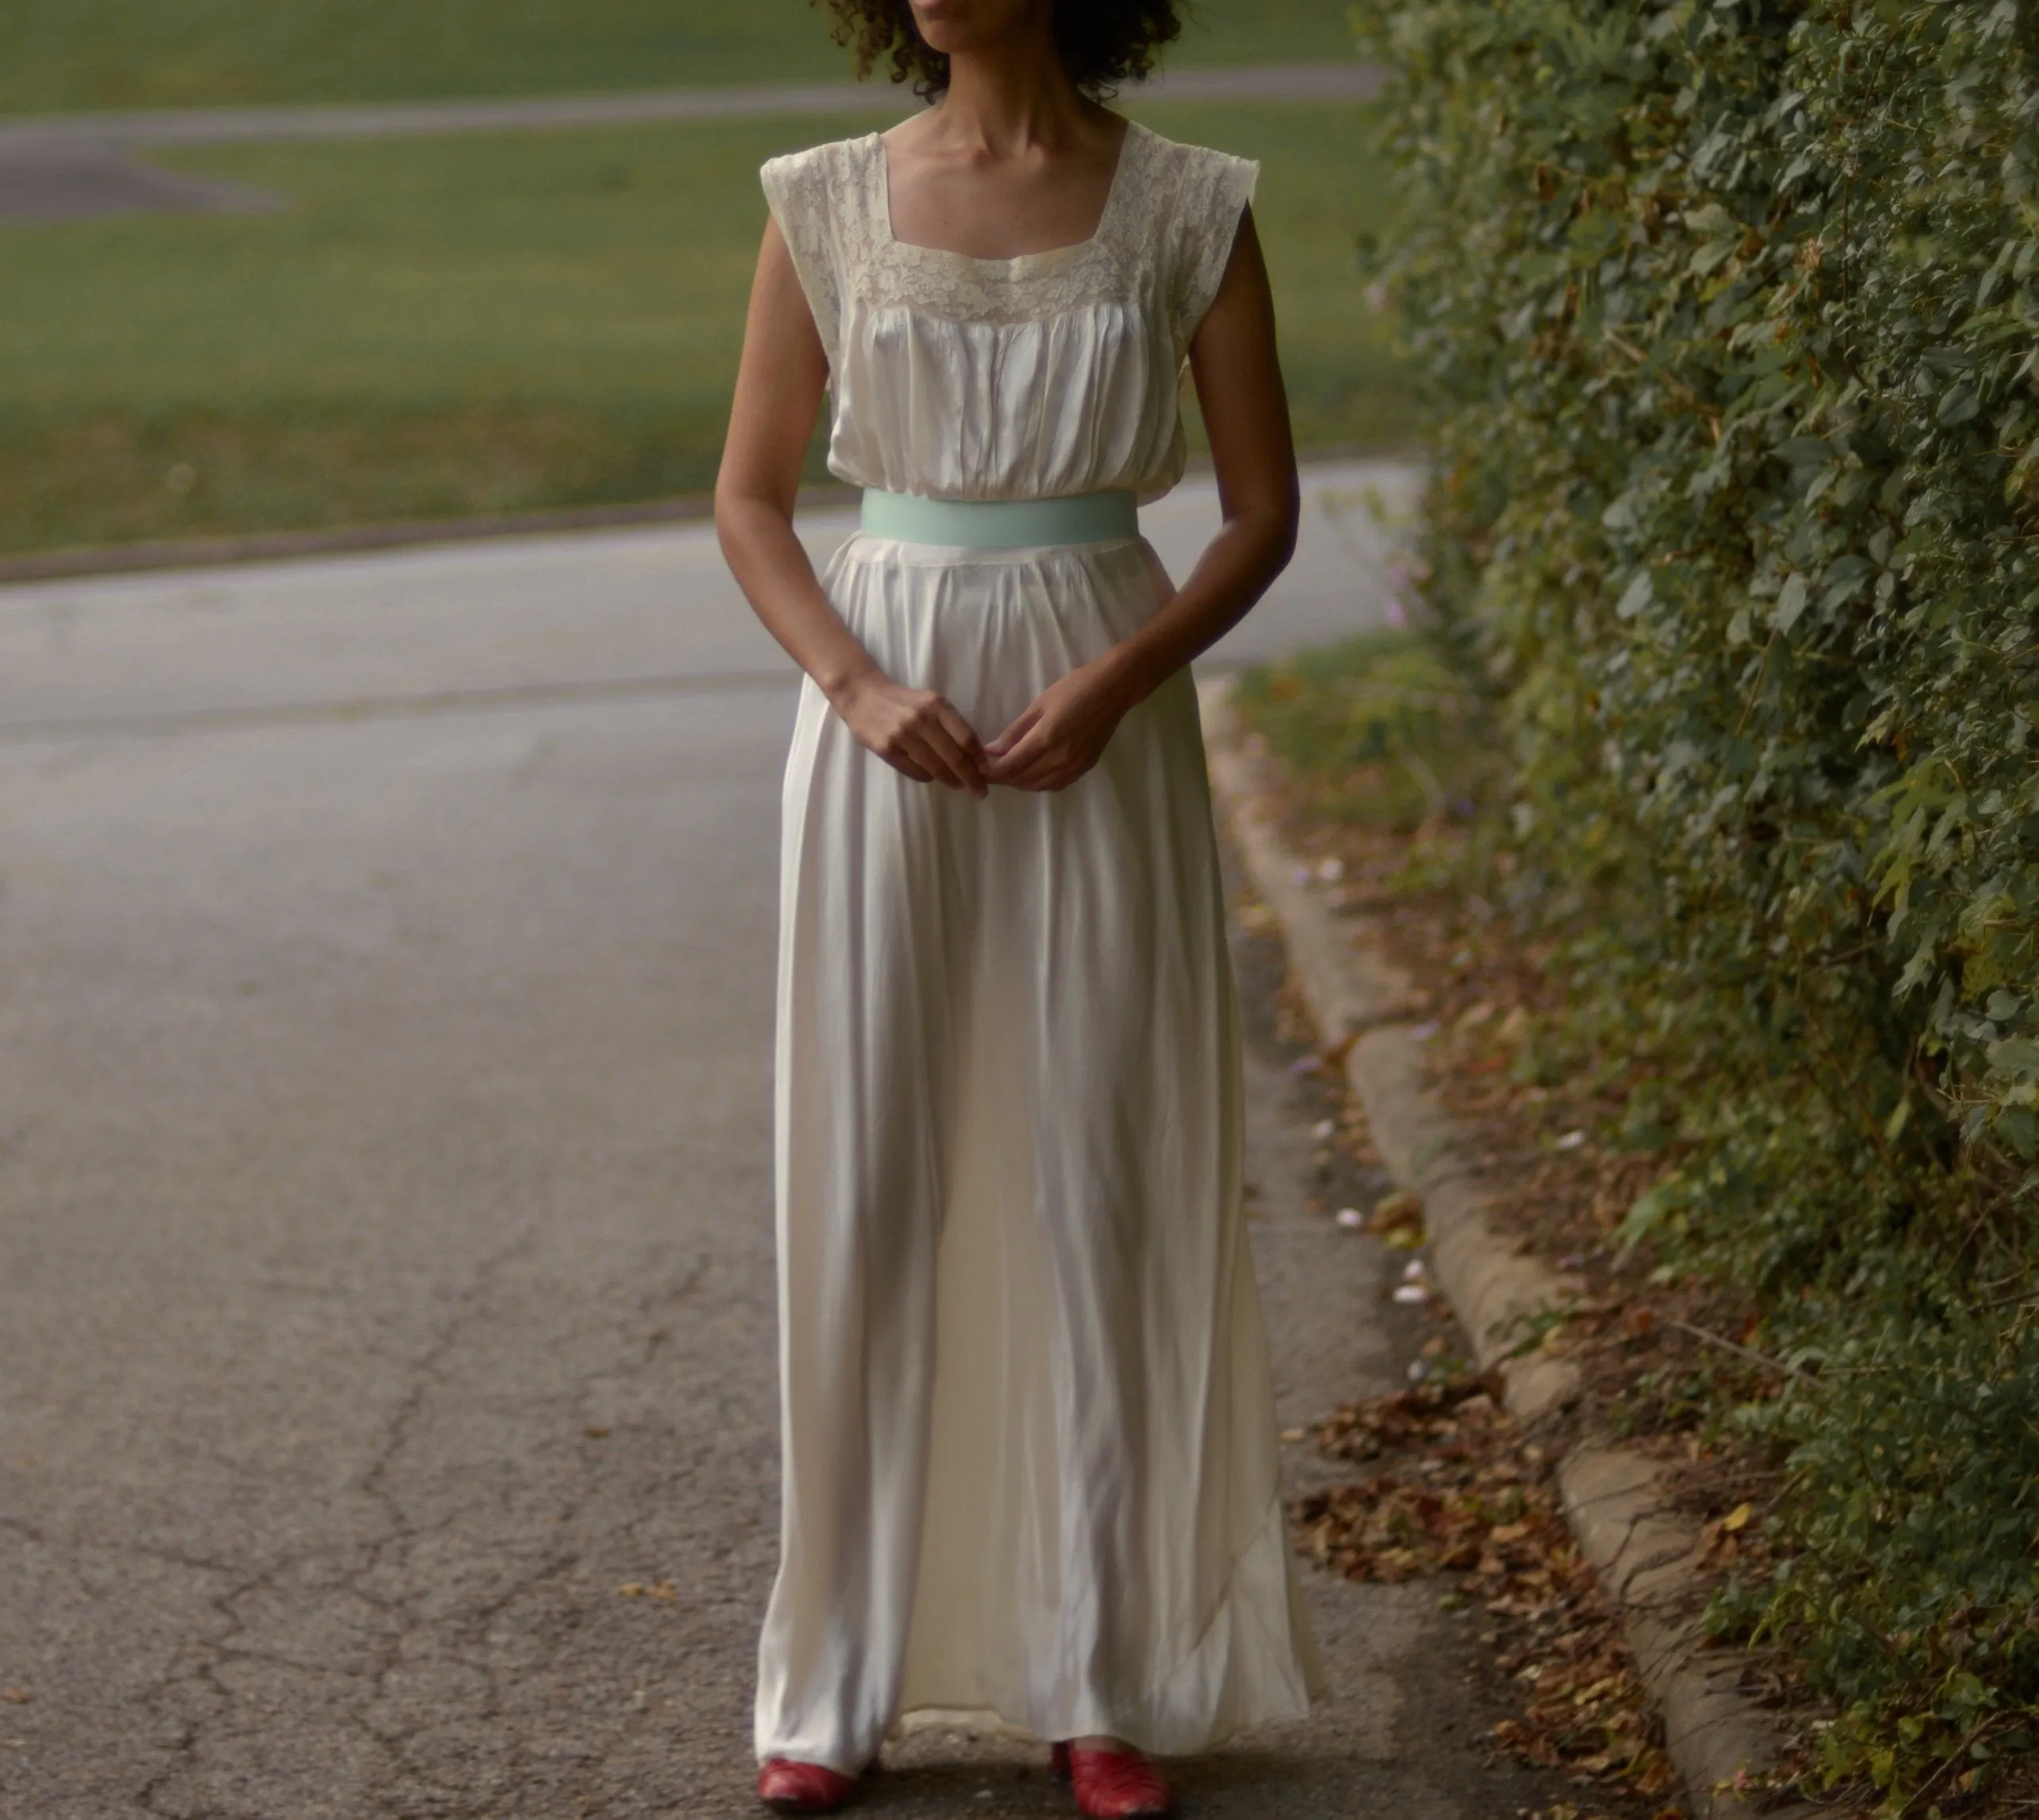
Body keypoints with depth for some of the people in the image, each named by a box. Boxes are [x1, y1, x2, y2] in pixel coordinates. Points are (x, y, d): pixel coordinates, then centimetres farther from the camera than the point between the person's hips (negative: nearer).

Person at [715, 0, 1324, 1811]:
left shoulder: (1186, 211, -1)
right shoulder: (830, 205, 3)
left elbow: (1265, 508, 2)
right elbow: (750, 498, 6)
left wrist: (1116, 683, -13)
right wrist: (858, 686, -10)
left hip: (1099, 728, -1)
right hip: (887, 727, 1)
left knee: (1100, 1185, 2)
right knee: (866, 1190, 3)